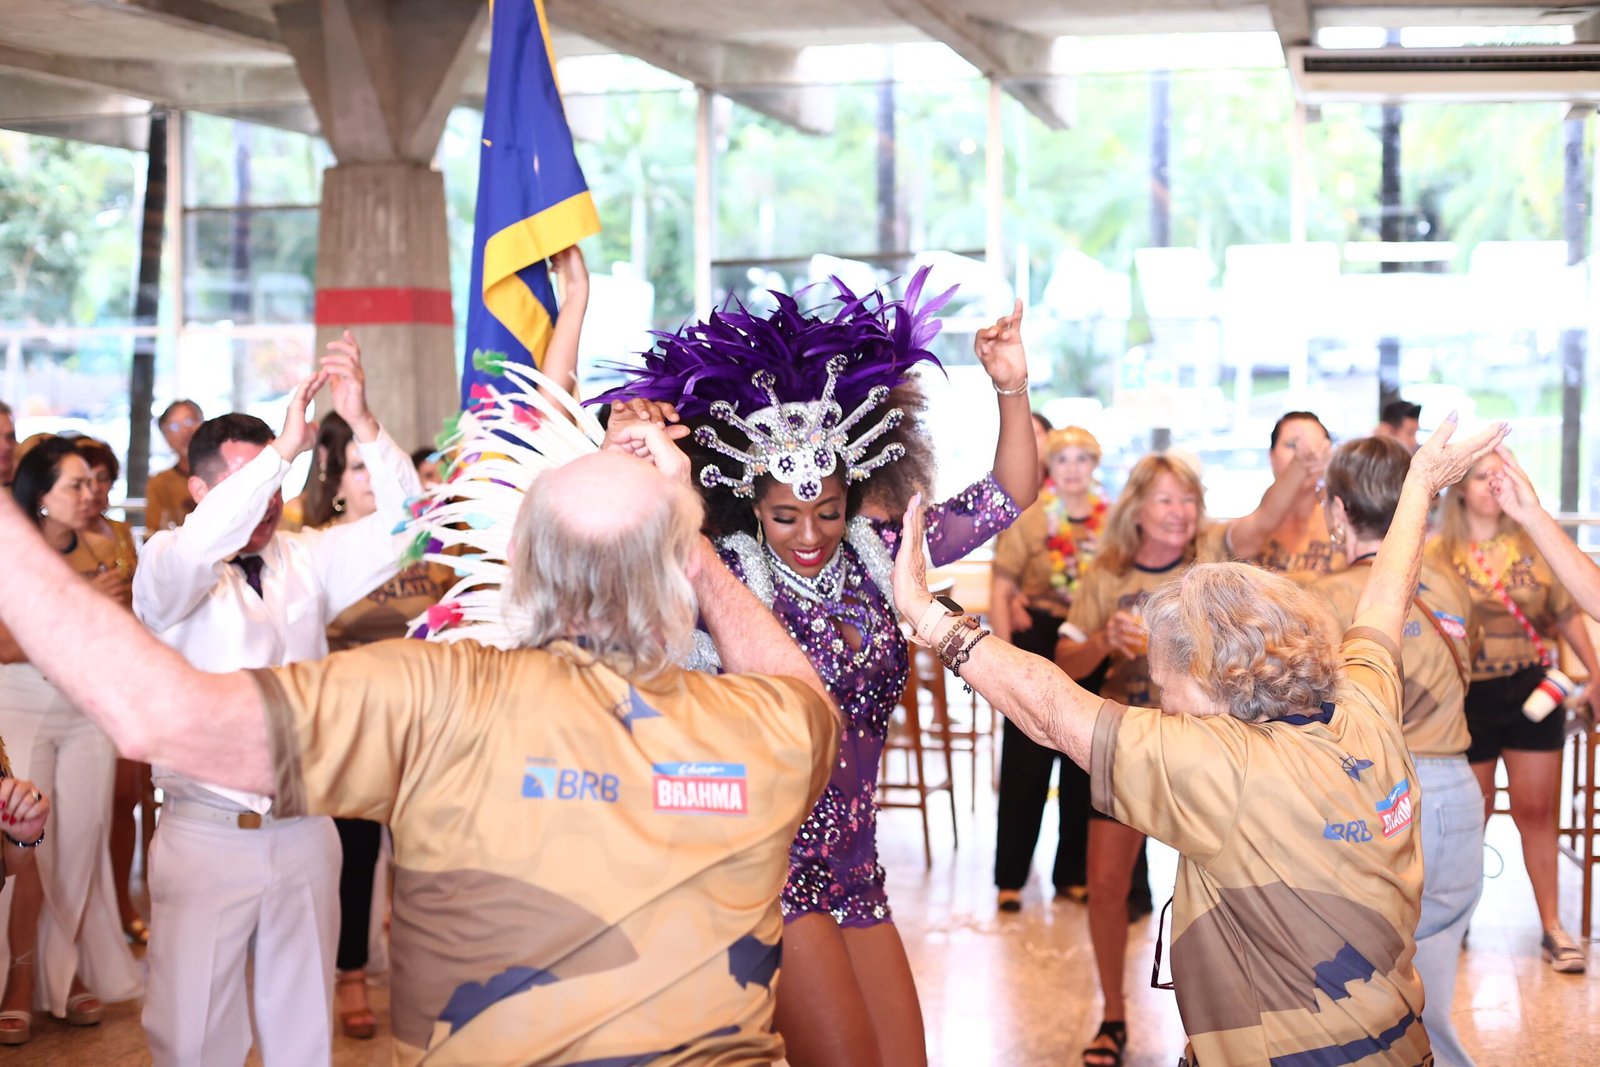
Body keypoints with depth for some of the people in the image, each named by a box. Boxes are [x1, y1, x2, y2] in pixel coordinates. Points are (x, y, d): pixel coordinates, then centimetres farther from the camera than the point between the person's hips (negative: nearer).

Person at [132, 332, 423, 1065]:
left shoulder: (307, 558, 8)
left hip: (304, 834, 4)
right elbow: (192, 554, -26)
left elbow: (402, 528, -3)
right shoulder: (168, 570, -3)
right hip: (205, 835, -3)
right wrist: (284, 447, -32)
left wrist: (363, 424, -17)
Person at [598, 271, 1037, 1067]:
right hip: (768, 870, -6)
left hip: (855, 873, 6)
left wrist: (1012, 392, -8)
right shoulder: (726, 578, -9)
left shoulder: (874, 559, 4)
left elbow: (1006, 499, 6)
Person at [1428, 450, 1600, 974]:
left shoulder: (1534, 543, 1)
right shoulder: (1437, 554, -5)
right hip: (1470, 696, -1)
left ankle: (1553, 927, 14)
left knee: (1535, 811, 6)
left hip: (1532, 691, 1)